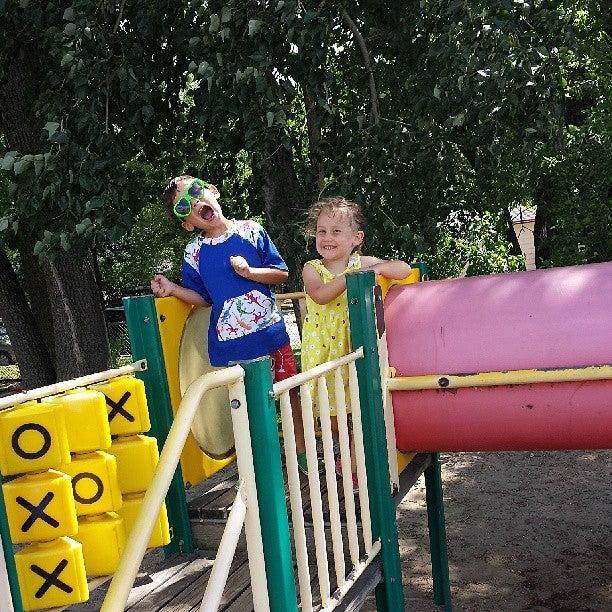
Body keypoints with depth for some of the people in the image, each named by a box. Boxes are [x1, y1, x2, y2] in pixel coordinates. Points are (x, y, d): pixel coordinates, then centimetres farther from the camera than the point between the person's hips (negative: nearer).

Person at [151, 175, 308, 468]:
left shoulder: (251, 231, -2)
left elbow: (282, 273, 1)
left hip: (271, 331, 0)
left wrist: (249, 272, -14)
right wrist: (172, 289, -6)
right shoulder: (194, 253, 1)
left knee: (288, 389, 10)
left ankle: (301, 452, 27)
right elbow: (203, 298, 9)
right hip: (230, 342, 0)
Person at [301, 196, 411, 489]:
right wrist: (350, 276, -29)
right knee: (331, 413, 11)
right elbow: (320, 295, -24)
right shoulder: (311, 269, -3)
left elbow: (404, 270, -6)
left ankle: (356, 465, 15)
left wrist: (378, 268, -22)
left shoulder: (363, 264, 0)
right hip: (325, 350, 1)